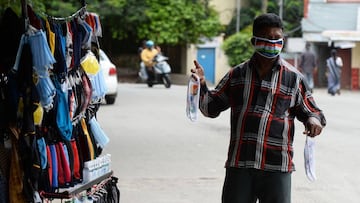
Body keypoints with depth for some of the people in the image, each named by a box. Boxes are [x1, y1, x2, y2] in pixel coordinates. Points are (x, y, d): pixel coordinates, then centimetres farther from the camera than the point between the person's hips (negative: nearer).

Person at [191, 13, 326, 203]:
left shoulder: (293, 77, 4)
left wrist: (314, 120, -10)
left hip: (277, 166, -1)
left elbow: (309, 110, 13)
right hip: (239, 163, 2)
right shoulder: (237, 74, 9)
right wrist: (201, 85, -3)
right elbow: (211, 107, 15)